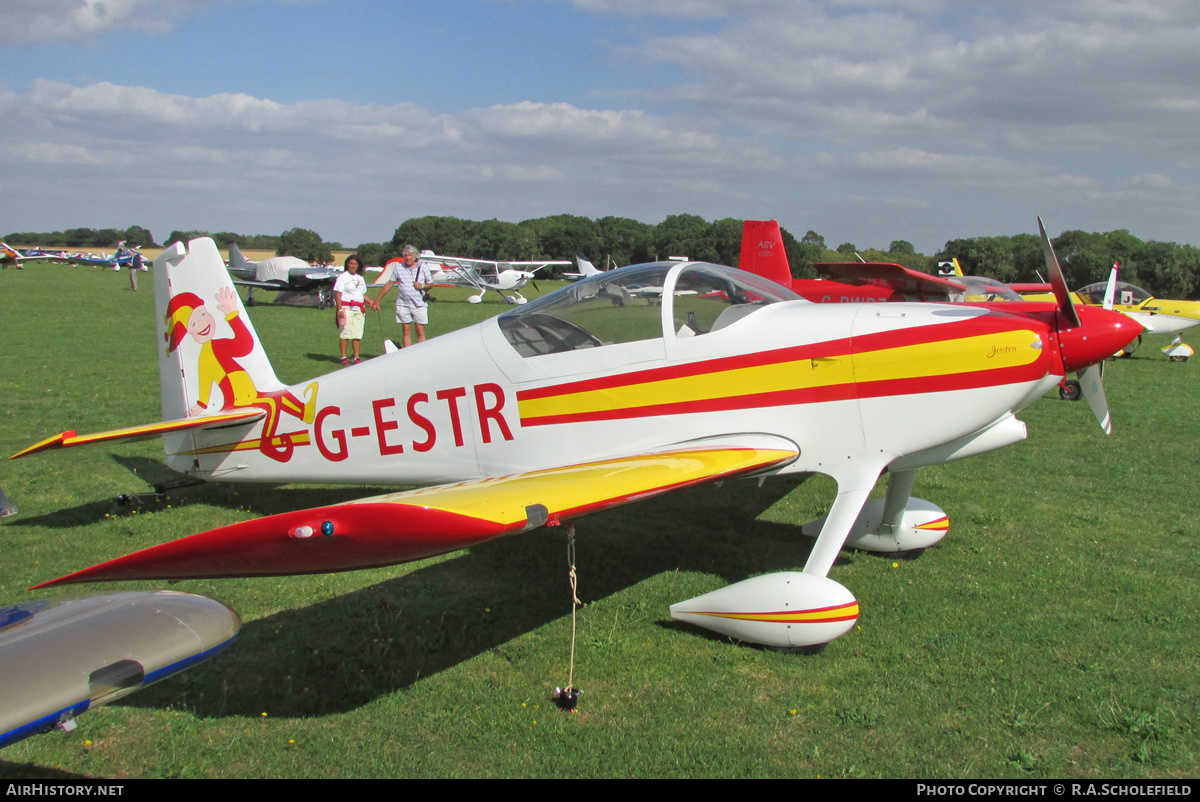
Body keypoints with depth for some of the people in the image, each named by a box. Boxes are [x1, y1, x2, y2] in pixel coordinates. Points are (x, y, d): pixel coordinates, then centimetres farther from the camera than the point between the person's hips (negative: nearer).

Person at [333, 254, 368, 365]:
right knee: (344, 333, -5)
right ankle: (344, 358, 1)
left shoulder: (360, 278, 18)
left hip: (359, 309, 5)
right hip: (346, 308, -5)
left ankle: (357, 357, 7)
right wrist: (340, 309, -16)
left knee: (358, 334, 2)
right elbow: (338, 294, -7)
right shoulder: (342, 277, -1)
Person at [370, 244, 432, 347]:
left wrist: (422, 286, -13)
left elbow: (430, 284, 10)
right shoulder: (399, 267, 7)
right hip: (403, 304, 1)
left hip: (419, 304, -1)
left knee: (420, 332, -4)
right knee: (406, 332, 2)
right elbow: (389, 284, 11)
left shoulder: (423, 267, 4)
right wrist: (377, 300, 11)